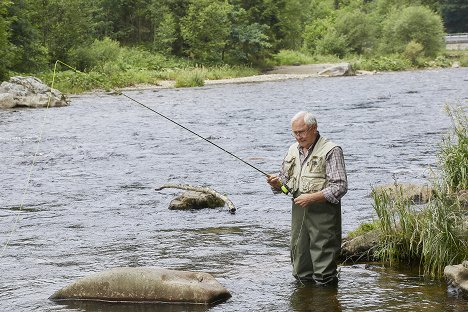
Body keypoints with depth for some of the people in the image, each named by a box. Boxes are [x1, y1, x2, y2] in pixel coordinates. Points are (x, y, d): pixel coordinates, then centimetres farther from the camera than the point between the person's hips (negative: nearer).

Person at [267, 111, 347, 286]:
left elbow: (340, 187, -13)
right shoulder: (293, 150, 15)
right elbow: (285, 182, 22)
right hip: (298, 212, 7)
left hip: (323, 213, -7)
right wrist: (276, 183, -2)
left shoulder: (331, 151, -7)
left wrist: (311, 197, -20)